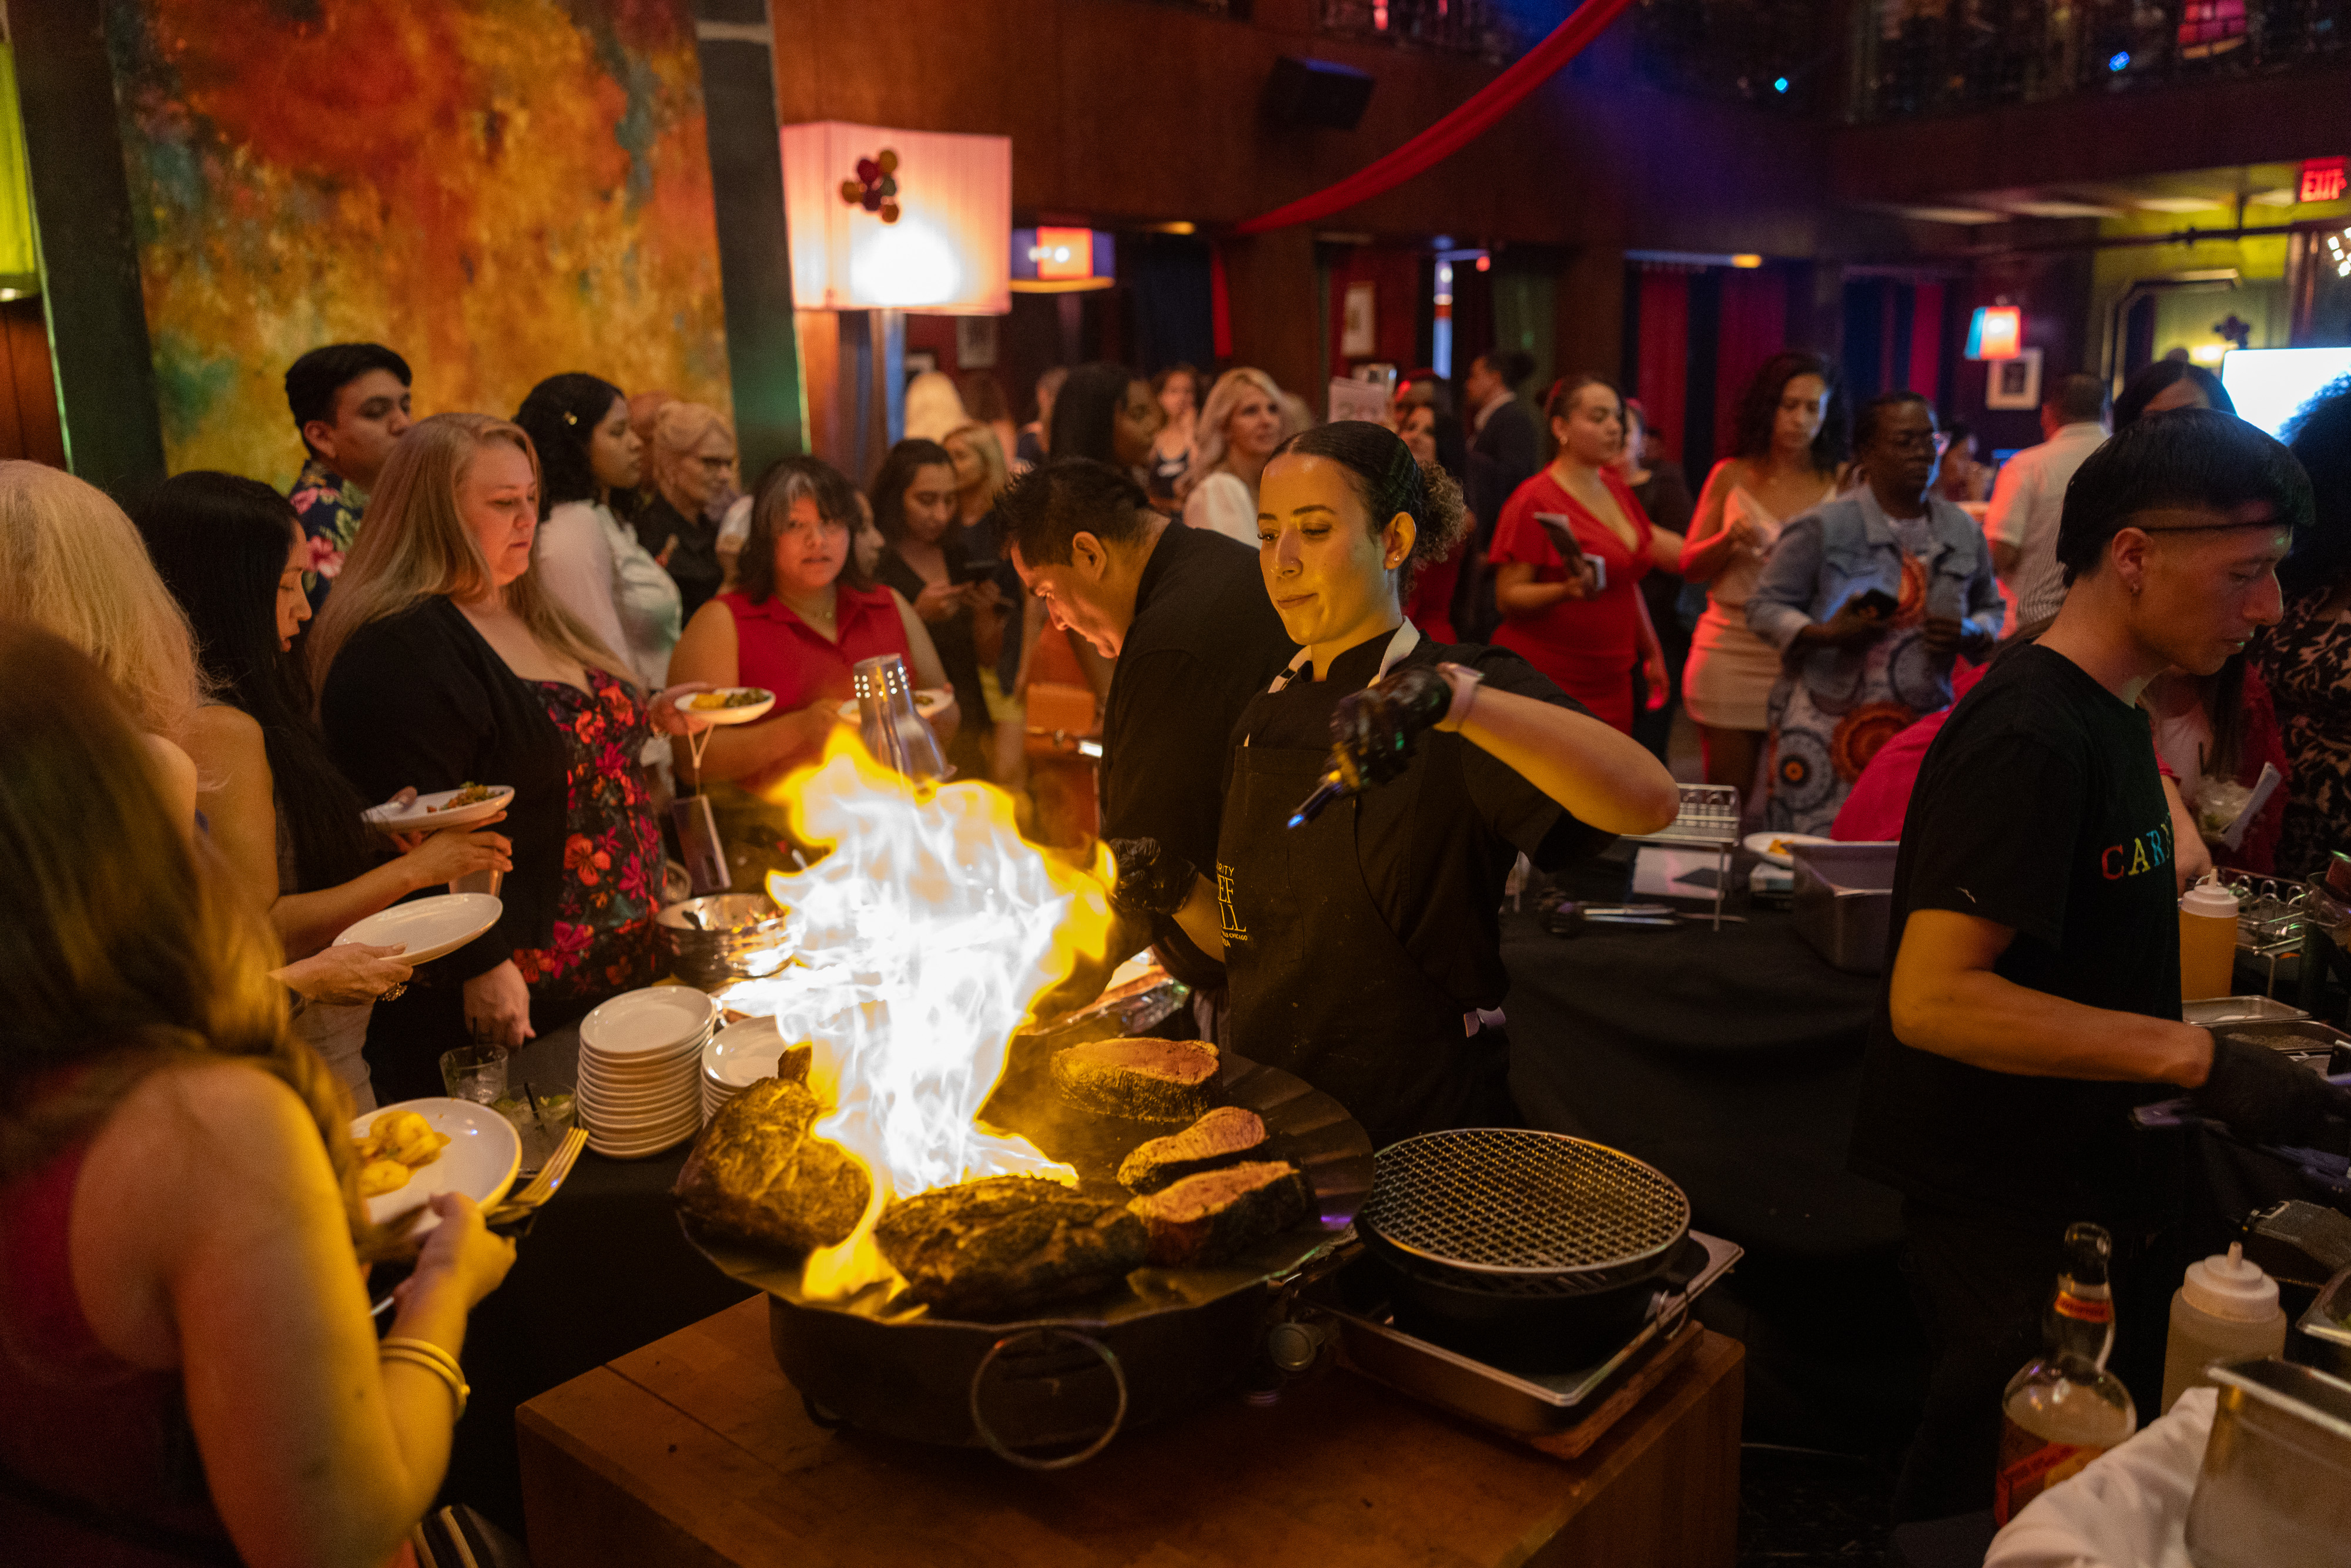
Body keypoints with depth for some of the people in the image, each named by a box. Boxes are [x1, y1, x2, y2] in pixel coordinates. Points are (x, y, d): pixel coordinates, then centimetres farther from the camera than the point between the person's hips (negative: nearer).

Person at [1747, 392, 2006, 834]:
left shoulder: (1963, 532, 12)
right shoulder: (1824, 527, -2)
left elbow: (1992, 607, 24)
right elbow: (1764, 606, -1)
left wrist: (1971, 634, 0)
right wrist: (1824, 634, -18)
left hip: (1925, 729, 4)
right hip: (1827, 728, -4)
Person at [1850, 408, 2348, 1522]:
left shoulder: (2108, 712, 8)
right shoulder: (2030, 737, -23)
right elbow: (1932, 997, -31)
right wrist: (2196, 1057, -31)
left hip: (2097, 1195, 9)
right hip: (2017, 1225, -9)